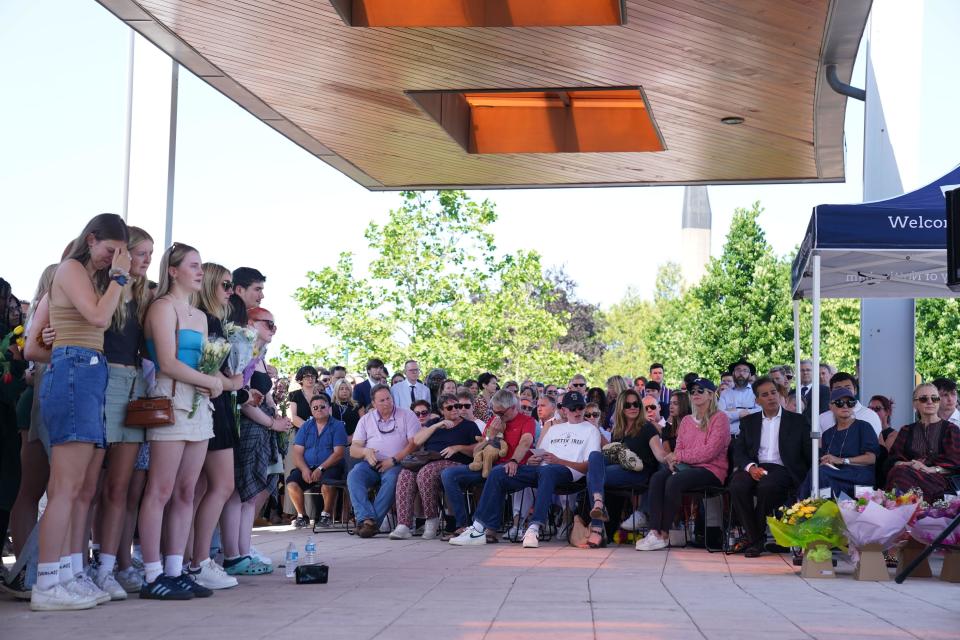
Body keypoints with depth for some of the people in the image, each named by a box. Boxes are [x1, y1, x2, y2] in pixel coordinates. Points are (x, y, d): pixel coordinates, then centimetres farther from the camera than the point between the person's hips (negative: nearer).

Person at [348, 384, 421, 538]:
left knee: (391, 479, -36)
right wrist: (366, 451, -13)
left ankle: (368, 521, -35)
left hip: (396, 464, -3)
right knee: (353, 476, -28)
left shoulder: (407, 415, 8)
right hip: (371, 464, 3)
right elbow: (353, 450, 11)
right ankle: (368, 519, -41)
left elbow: (414, 443, -3)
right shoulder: (366, 420, 17)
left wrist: (394, 460, -14)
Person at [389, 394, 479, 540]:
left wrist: (458, 448, -9)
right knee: (405, 476, -29)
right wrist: (437, 426, 1)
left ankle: (432, 520, -24)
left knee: (425, 473, -37)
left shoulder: (469, 426, 17)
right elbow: (417, 441, 11)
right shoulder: (434, 422, 27)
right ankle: (403, 525, -35)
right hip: (427, 461, 4)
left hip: (453, 463, -4)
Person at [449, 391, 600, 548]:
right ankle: (480, 528, -19)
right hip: (540, 469, 6)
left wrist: (558, 461, -10)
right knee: (497, 473, -13)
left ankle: (534, 528, -50)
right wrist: (532, 461, -2)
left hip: (567, 470, -6)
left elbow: (588, 467, 1)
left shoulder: (590, 430, 14)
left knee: (547, 471, -42)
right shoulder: (555, 429, 31)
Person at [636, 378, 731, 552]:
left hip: (710, 469, -6)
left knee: (673, 482, -33)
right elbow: (678, 449, 17)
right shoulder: (686, 421, 22)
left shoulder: (720, 418, 0)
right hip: (685, 467, 6)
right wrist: (673, 460, -7)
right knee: (657, 478, -25)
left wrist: (679, 456, -7)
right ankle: (654, 532, -34)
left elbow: (709, 452, -10)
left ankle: (664, 534, -25)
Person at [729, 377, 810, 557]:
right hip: (755, 467, 3)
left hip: (782, 468, -2)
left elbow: (809, 454, 6)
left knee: (767, 486, -36)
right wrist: (750, 467, -12)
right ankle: (755, 537, -17)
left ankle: (754, 537, -16)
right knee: (737, 486, -31)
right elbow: (738, 452, 10)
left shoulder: (797, 421, 13)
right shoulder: (749, 422, 20)